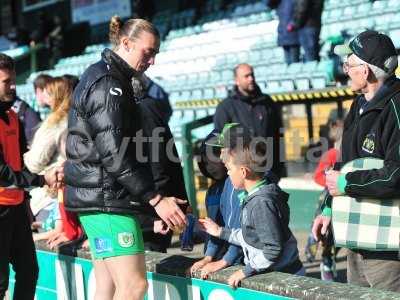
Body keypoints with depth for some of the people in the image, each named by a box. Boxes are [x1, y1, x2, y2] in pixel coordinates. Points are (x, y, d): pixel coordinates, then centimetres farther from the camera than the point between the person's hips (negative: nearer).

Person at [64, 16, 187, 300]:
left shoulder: (101, 77, 19)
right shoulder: (108, 82, -14)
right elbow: (113, 153, -21)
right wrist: (156, 199, -20)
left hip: (99, 196, 10)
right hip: (106, 198, -10)